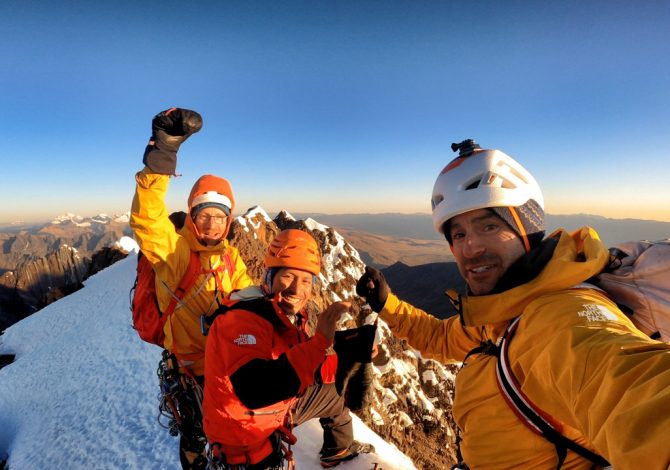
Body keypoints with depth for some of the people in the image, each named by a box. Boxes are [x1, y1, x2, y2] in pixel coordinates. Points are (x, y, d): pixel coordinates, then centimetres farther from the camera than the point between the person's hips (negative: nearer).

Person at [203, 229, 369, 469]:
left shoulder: (291, 315, -6)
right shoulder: (243, 318, -32)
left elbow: (308, 370, 2)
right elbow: (255, 392, -44)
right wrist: (320, 341, -44)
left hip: (280, 405, 8)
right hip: (244, 432, -8)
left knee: (335, 396, 22)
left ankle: (340, 450, 48)